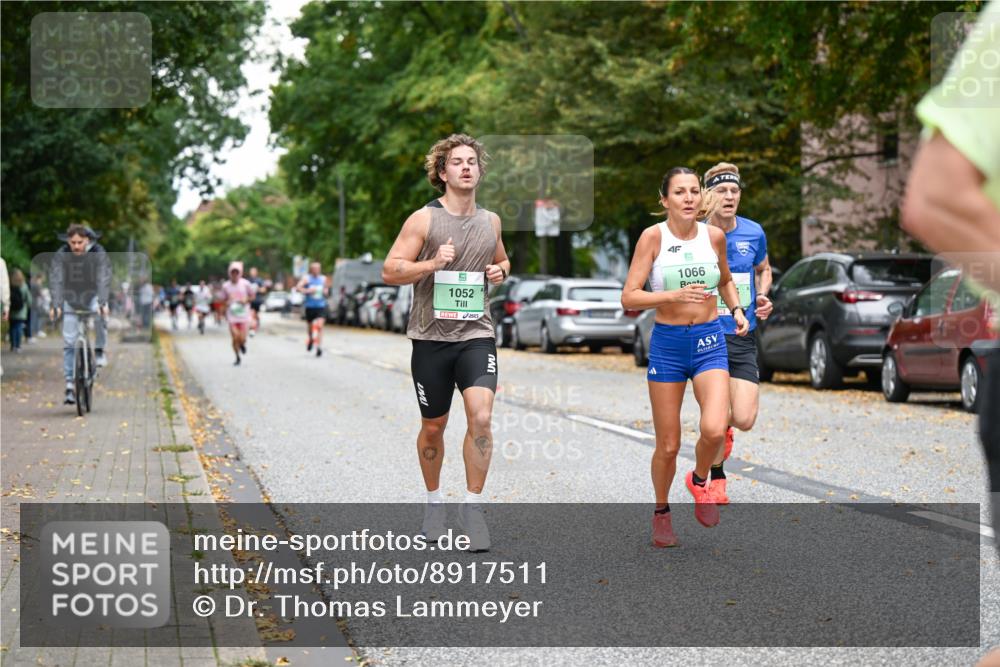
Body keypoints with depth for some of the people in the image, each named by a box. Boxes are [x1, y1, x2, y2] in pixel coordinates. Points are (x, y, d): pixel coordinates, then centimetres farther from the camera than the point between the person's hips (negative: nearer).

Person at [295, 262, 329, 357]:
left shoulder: (323, 279, 7)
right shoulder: (307, 278, -4)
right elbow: (298, 288, -15)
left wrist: (325, 291, 1)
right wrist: (307, 291, -25)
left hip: (321, 306, 1)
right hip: (310, 306, -1)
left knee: (320, 326, -16)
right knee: (310, 326, 13)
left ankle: (319, 347, -17)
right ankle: (311, 339, 46)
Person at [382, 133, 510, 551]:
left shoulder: (491, 221, 9)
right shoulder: (423, 219, -4)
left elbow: (502, 259, 28)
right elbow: (390, 270, -6)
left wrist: (500, 271, 5)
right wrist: (432, 263, -21)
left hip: (477, 334, 2)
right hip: (431, 337, -2)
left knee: (481, 418, -18)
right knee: (433, 426, 11)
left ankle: (472, 507, -7)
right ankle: (434, 501, 32)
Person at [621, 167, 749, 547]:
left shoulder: (714, 236, 1)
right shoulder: (654, 236, -9)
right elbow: (629, 298, -13)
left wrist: (737, 310, 5)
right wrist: (674, 295, -25)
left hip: (710, 342, 2)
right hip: (667, 344, -2)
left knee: (715, 429, -20)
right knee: (668, 445, 4)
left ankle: (699, 480, 13)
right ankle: (661, 513, 30)